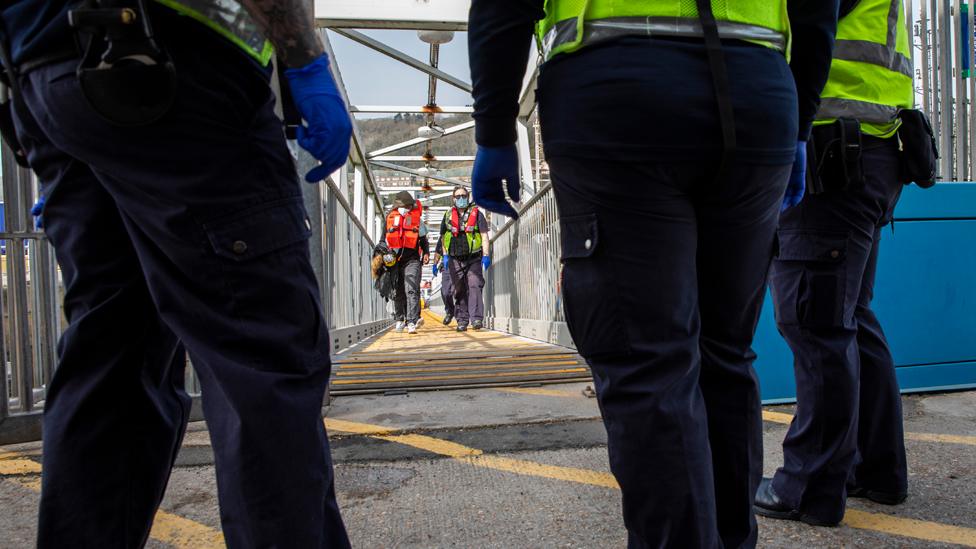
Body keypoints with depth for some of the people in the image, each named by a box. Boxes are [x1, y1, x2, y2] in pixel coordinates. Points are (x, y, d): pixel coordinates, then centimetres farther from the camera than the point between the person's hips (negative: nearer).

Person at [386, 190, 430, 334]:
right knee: (397, 292, 10)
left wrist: (426, 253, 0)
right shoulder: (390, 218, 12)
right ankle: (400, 319, 24)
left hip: (412, 259, -3)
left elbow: (423, 239, 14)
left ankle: (412, 322, -23)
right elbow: (384, 239, 20)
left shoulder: (417, 219, 7)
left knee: (411, 290, -16)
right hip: (394, 260, 3)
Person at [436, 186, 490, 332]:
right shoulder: (448, 216, 12)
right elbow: (443, 238, 18)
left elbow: (484, 236, -1)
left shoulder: (477, 214, 4)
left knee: (474, 286, -15)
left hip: (474, 259, -3)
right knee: (459, 290, 4)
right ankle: (462, 320, 10)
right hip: (455, 260, 3)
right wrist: (445, 256, 8)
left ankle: (477, 319, -19)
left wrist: (486, 255, -11)